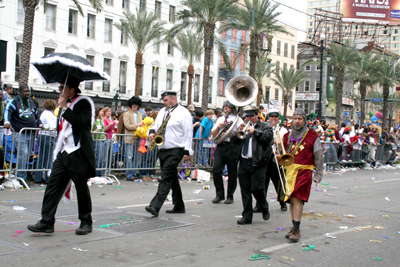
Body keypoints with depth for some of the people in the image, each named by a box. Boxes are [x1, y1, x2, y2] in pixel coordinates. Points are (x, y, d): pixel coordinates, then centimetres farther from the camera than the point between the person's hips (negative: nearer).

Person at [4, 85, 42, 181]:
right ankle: (21, 177, -9)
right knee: (23, 154, -15)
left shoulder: (31, 103, 17)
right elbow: (8, 111, -19)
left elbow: (36, 115, 27)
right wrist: (7, 122, -35)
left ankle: (23, 176, 17)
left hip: (31, 133, 7)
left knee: (28, 155, 8)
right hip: (20, 134, -6)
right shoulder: (14, 102, -3)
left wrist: (40, 124, 15)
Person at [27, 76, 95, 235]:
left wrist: (64, 107, -19)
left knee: (82, 189, 3)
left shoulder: (83, 103, -7)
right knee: (53, 186, 0)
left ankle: (86, 222, 17)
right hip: (63, 153, 8)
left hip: (78, 154, -8)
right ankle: (47, 222, 2)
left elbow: (80, 122, -25)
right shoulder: (67, 104, 19)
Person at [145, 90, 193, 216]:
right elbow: (156, 125, 25)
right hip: (162, 150, 8)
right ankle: (179, 206, 21)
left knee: (166, 178, -14)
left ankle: (155, 206, -20)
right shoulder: (162, 111, 17)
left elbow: (188, 133, -9)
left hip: (175, 150, -8)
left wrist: (187, 151, -14)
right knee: (172, 179, 13)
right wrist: (152, 131, 1)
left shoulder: (183, 112, -6)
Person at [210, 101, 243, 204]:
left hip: (231, 147, -3)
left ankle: (230, 196, 14)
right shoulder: (220, 119, 20)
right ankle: (219, 195, 3)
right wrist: (218, 127, -1)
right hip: (219, 146, 4)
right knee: (216, 169, -8)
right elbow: (213, 135, 16)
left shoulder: (237, 119, 7)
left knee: (232, 172, 2)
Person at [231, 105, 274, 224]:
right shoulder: (243, 125, 17)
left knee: (257, 189, -7)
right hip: (244, 162, 5)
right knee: (245, 190, 5)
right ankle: (247, 216, 13)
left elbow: (268, 137, -15)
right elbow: (233, 140, 8)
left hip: (258, 163, -4)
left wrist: (254, 131, -19)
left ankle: (265, 209, 20)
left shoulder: (265, 126, 4)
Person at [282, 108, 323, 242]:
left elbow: (319, 157, 4)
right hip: (289, 170, 5)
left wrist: (318, 174, 2)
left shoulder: (312, 136, 2)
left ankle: (296, 230, -15)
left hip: (304, 170, -5)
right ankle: (294, 227, 18)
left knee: (297, 198, -16)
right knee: (291, 199, 7)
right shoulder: (287, 136, 14)